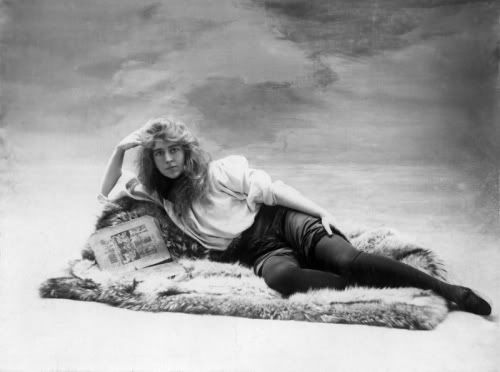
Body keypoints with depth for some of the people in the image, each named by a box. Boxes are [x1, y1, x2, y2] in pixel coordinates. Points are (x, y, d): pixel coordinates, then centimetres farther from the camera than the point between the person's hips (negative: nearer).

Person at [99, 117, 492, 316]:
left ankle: (448, 290, -22)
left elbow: (270, 188, -3)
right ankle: (377, 296, -33)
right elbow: (107, 195, 22)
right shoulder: (161, 194, 16)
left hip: (277, 220, -2)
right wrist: (120, 148, 6)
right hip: (256, 251, 2)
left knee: (347, 259, -28)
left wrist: (320, 210, -14)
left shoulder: (219, 171, 5)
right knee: (283, 276, -37)